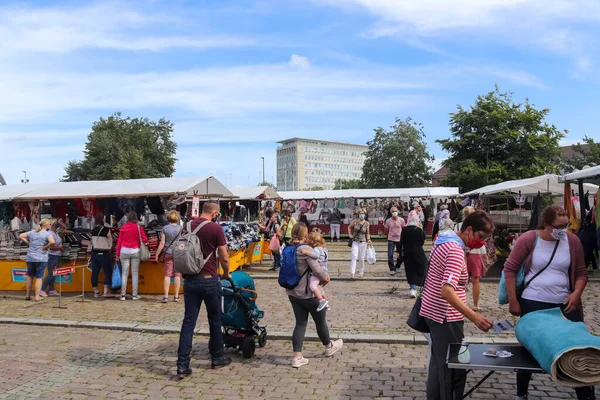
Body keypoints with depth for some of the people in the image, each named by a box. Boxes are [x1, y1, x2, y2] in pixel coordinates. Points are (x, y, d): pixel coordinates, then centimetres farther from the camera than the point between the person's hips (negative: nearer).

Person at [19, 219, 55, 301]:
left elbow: (21, 236, 14)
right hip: (41, 258, -5)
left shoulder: (32, 232, 10)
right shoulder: (47, 234, -9)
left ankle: (27, 295, 22)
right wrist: (45, 247, -11)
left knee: (30, 276, 17)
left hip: (30, 258, 5)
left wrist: (28, 243, 10)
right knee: (39, 277, 1)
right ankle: (37, 296, 1)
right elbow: (52, 242, -27)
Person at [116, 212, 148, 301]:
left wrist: (117, 254, 9)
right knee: (135, 273, 4)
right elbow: (145, 240, -3)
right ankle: (134, 295, 5)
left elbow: (119, 241, 2)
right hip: (135, 251, -1)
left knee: (124, 273, 4)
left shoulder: (123, 227, 1)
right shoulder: (138, 227, -2)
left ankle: (123, 295, 3)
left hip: (124, 251, 1)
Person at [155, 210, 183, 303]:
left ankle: (166, 296, 1)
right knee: (177, 275, 7)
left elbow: (162, 243, -5)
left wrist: (157, 254, 4)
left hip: (168, 253, 0)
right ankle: (176, 296, 11)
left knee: (167, 275, 4)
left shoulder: (165, 228, -4)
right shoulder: (181, 228, -4)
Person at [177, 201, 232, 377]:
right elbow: (224, 258, -9)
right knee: (215, 320, 12)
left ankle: (183, 365, 5)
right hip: (209, 280, -4)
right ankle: (217, 359, 26)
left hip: (190, 279, 4)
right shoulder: (216, 228, -11)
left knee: (188, 321, 6)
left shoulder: (187, 226, 5)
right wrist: (226, 274, 9)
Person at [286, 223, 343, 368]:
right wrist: (326, 277, -7)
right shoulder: (306, 249, -21)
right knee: (320, 321, 16)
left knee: (300, 323, 12)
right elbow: (317, 270, -25)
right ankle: (329, 347, 37)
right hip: (308, 293, -6)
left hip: (292, 292, 7)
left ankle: (297, 357, 9)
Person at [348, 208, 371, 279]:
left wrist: (368, 239, -8)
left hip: (363, 242, 1)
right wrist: (350, 234, 3)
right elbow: (349, 227, 15)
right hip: (355, 242, -1)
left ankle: (361, 272, 24)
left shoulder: (366, 223, -1)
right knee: (354, 257, -12)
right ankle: (352, 273, -15)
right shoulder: (355, 221, -2)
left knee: (361, 258, 8)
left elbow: (367, 233, 7)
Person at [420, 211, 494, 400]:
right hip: (445, 316, -10)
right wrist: (474, 317, -39)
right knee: (454, 366, 0)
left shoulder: (445, 240, 7)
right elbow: (447, 291, -33)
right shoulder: (456, 250, -23)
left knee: (439, 361, 20)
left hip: (434, 311, 10)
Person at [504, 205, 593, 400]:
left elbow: (581, 272, 8)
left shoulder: (572, 240, -2)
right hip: (532, 303, -2)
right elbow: (510, 269, -5)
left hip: (564, 304, 2)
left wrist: (576, 293, -10)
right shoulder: (528, 239, -10)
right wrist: (513, 301, -7)